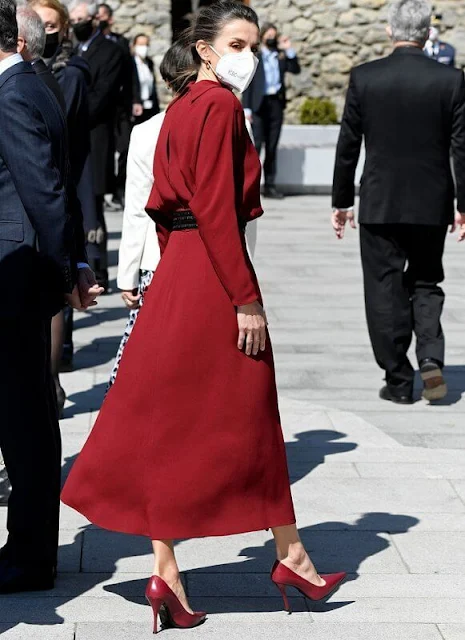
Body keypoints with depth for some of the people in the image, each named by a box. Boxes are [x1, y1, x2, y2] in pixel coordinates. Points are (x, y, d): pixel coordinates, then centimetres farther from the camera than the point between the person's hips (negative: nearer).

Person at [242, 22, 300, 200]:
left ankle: (270, 185, 10)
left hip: (277, 103, 4)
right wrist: (246, 108, -9)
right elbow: (247, 83, -2)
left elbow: (295, 69, 2)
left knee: (272, 146, 6)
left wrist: (289, 50, -4)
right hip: (259, 104, -4)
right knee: (255, 145, -9)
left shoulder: (281, 56, 13)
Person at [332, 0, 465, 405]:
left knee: (385, 292, 8)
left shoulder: (364, 78, -6)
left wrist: (341, 202, 7)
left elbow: (348, 146, -2)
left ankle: (399, 382, 10)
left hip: (379, 205, -1)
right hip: (432, 205, 1)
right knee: (425, 284, 17)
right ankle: (431, 360, -3)